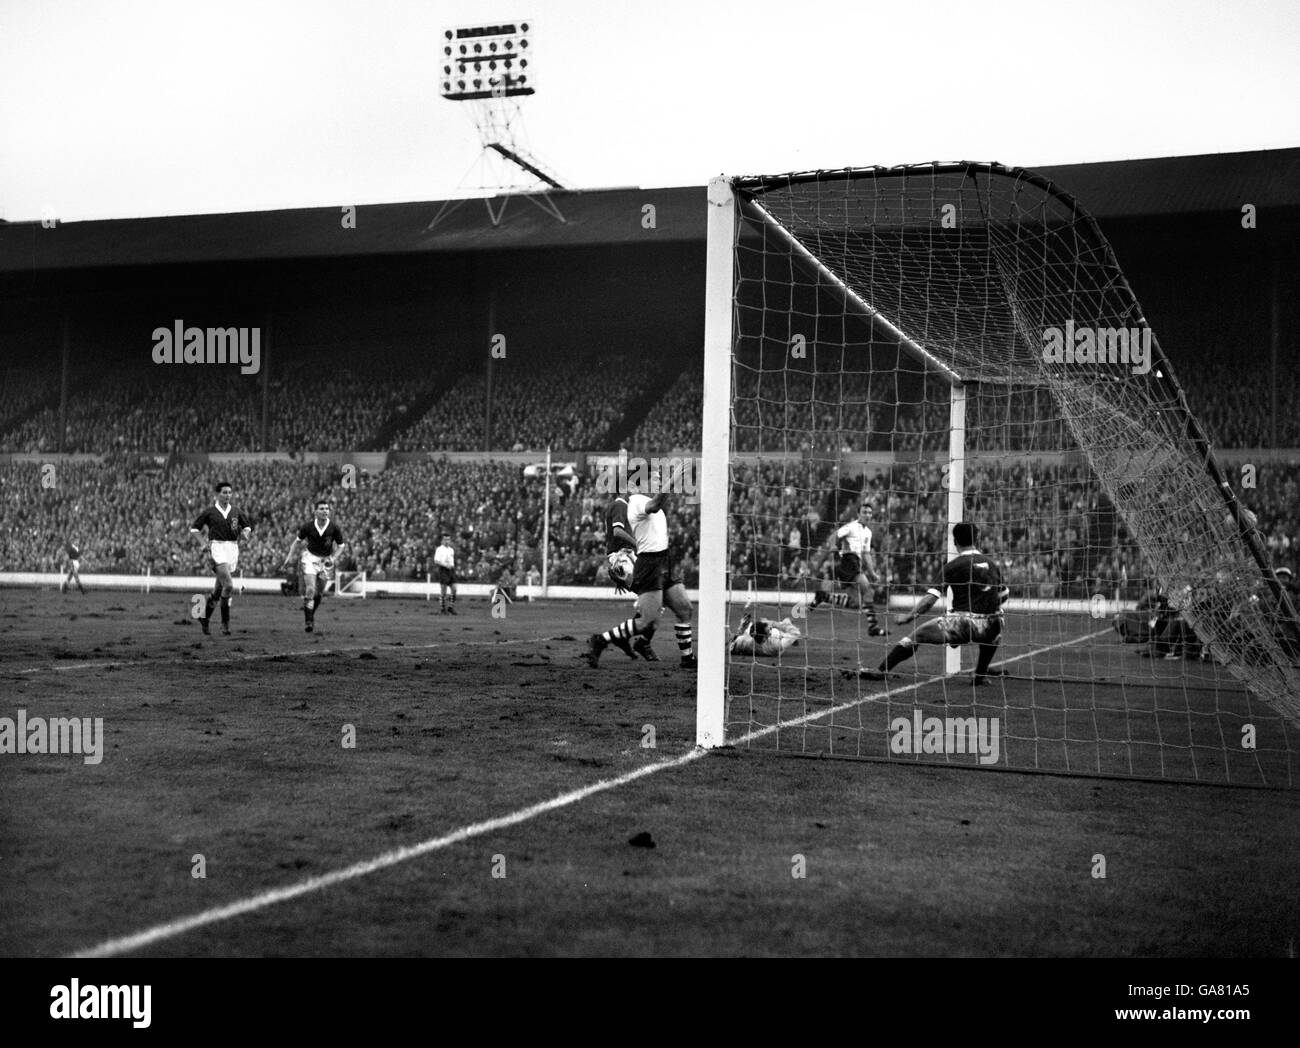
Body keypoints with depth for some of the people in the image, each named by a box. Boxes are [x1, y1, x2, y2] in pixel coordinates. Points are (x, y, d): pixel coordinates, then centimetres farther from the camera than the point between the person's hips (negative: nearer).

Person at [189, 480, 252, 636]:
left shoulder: (236, 512, 10)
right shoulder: (209, 512, 1)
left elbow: (248, 526, 22)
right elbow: (194, 528, 8)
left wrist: (245, 533, 0)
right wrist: (204, 541, -4)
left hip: (233, 549, 4)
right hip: (218, 548, -4)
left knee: (219, 588, 8)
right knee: (229, 586, -19)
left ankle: (205, 617, 25)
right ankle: (225, 622, -9)